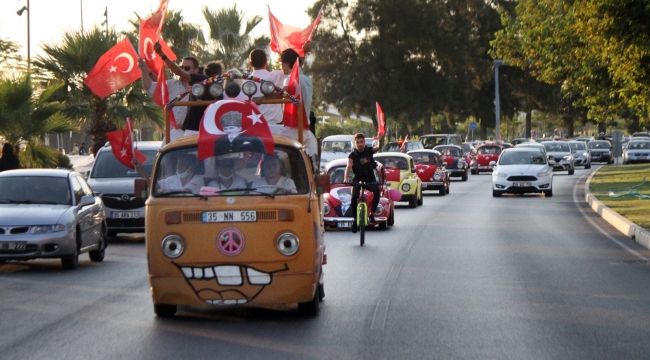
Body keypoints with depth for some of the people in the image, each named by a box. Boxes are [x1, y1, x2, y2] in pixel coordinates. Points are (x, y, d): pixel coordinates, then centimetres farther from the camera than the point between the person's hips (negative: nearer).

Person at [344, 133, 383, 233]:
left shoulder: (369, 151, -1)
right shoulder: (353, 155, -7)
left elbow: (379, 147, -19)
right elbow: (349, 166, -22)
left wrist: (381, 139, -42)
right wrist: (347, 177, -42)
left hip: (370, 179, 1)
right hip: (358, 179, -1)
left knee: (377, 191, -29)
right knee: (354, 197, -22)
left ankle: (372, 214, -16)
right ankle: (355, 220, -4)